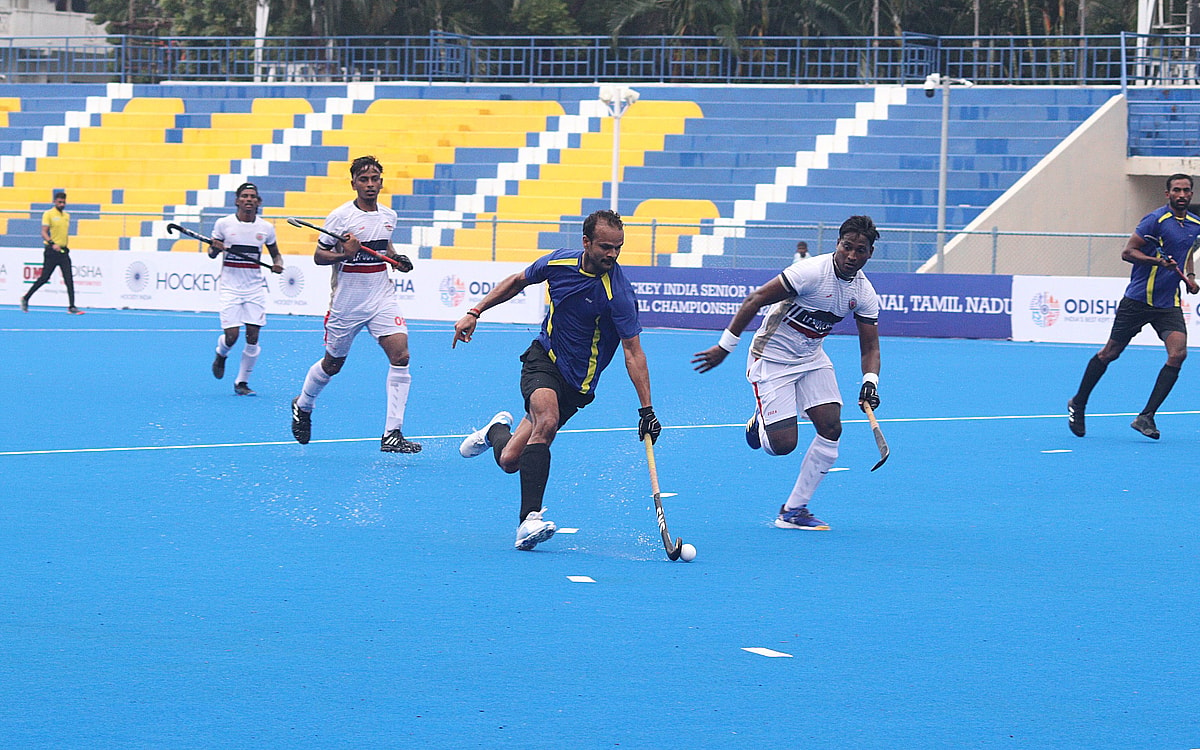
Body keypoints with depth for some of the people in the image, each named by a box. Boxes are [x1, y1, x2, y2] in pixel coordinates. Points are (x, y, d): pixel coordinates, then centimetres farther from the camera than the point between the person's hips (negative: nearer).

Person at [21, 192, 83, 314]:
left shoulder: (67, 216, 15)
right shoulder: (48, 214, -5)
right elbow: (44, 233, -12)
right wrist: (52, 244, -26)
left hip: (63, 251, 6)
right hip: (51, 252, -6)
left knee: (69, 279, -4)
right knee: (44, 278, -2)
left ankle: (71, 307, -5)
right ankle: (25, 299, 14)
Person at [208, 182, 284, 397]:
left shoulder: (266, 228, 3)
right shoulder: (223, 224, -2)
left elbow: (275, 253, 17)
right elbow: (211, 253, 8)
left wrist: (278, 264, -5)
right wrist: (215, 248, -15)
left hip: (255, 288, 2)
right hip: (230, 287, -2)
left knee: (253, 337, -5)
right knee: (231, 336, -10)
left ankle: (242, 382, 10)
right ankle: (221, 355, 26)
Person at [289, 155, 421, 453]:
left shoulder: (389, 216, 6)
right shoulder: (340, 216, -9)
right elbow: (318, 255, -4)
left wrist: (397, 258, 7)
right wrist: (343, 254, -22)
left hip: (382, 297, 3)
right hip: (347, 302, -3)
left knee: (400, 354, -16)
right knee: (332, 364, 11)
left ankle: (392, 434, -14)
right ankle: (302, 406, 43)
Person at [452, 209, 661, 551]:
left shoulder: (618, 292, -20)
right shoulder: (558, 262, -6)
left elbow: (633, 351, -19)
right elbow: (517, 281, 14)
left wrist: (646, 410, -25)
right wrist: (475, 312, 12)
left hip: (577, 381, -2)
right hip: (542, 358, 2)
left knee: (510, 460, -8)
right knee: (547, 420, -30)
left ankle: (498, 432, 28)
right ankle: (530, 519, -26)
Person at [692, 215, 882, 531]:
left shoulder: (865, 294, -6)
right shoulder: (811, 272, -25)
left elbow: (870, 347, 1)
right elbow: (754, 300, -20)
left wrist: (870, 381, -20)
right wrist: (724, 347, -17)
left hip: (812, 359, 6)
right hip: (772, 358, -6)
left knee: (831, 428, -9)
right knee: (783, 443, -14)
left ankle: (793, 511, 2)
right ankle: (759, 424, 25)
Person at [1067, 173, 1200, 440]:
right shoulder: (1155, 220, -12)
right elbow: (1127, 252, -13)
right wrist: (1159, 261, -26)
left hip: (1169, 305, 5)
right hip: (1138, 299, -5)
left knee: (1178, 353, -16)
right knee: (1110, 353, 6)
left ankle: (1146, 417, -12)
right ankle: (1078, 404, 26)